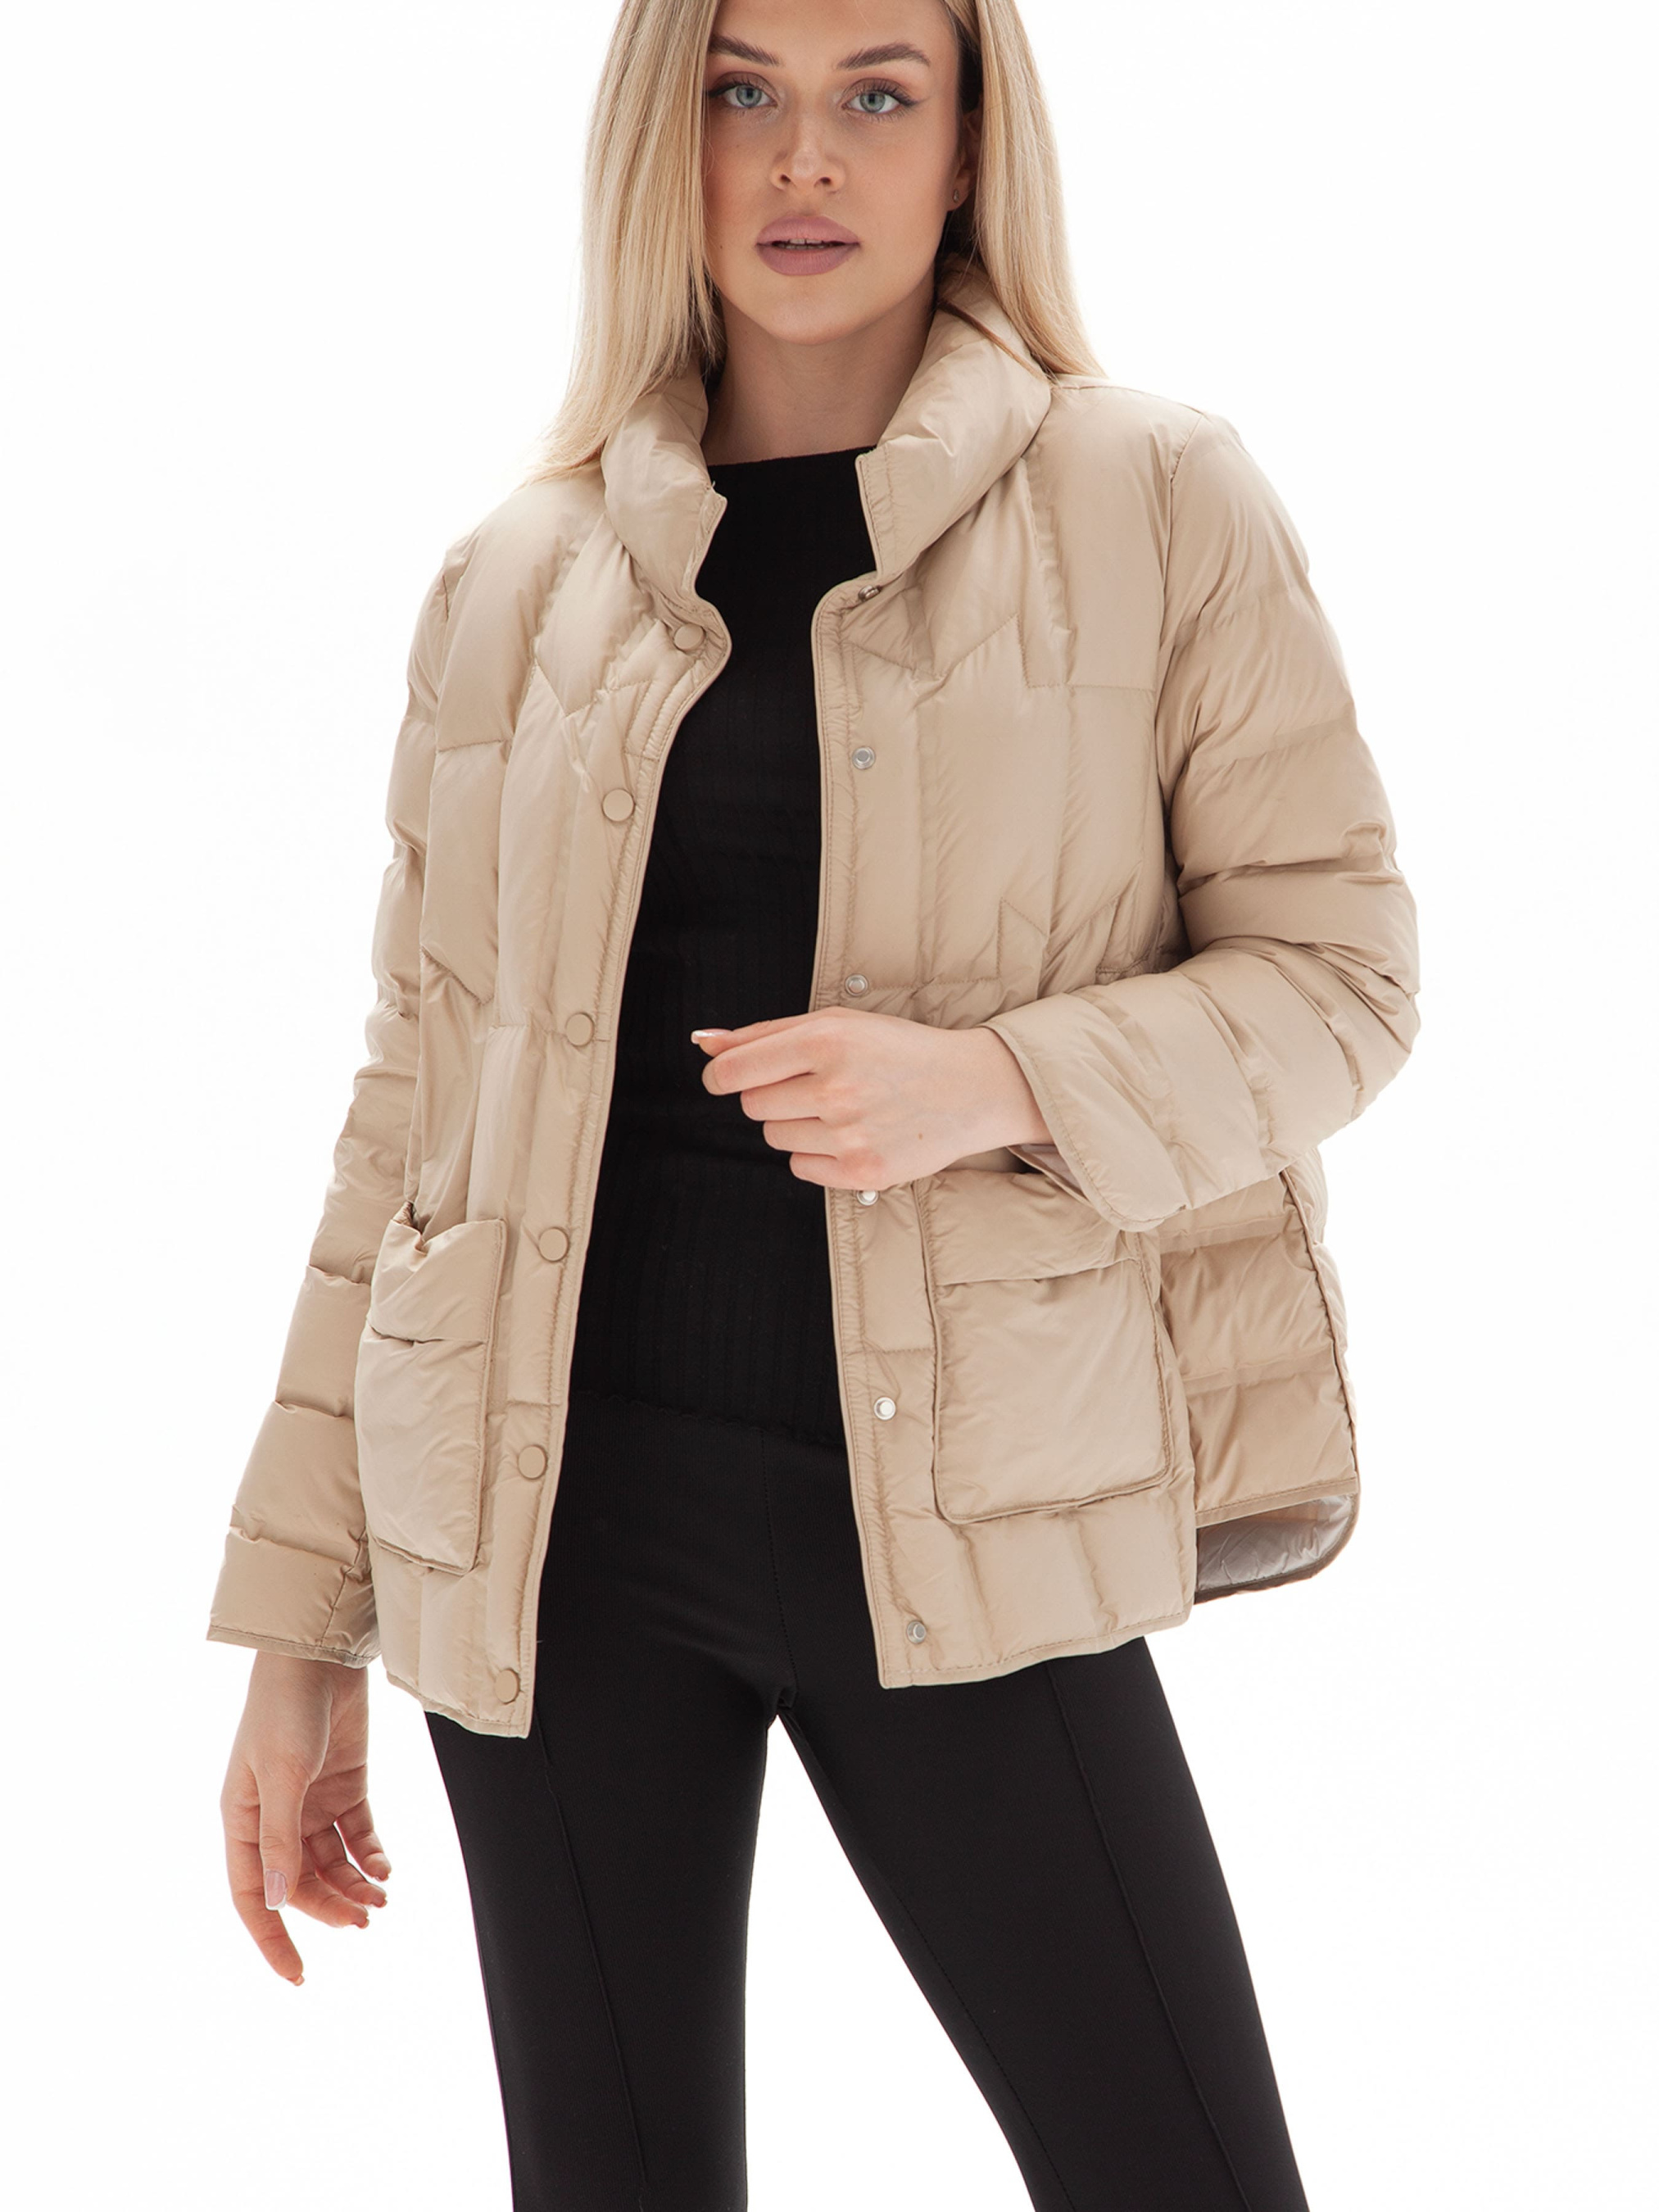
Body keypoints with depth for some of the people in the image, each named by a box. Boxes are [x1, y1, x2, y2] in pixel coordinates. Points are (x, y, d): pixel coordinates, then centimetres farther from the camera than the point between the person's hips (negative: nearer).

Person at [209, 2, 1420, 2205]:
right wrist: (297, 1621, 8)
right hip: (557, 1511, 2)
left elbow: (1342, 966, 1)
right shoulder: (518, 578, 8)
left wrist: (996, 1080, -19)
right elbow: (416, 1107, 10)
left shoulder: (1157, 499, 1)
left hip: (954, 1514, -2)